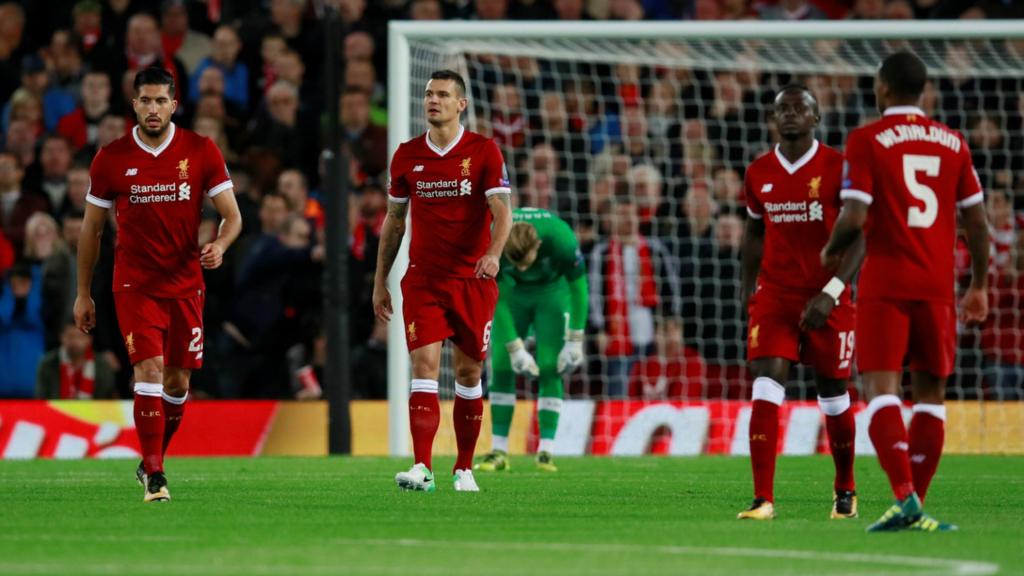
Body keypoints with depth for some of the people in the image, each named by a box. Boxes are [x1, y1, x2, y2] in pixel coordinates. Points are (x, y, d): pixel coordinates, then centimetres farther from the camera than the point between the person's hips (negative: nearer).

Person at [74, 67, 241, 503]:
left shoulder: (201, 152, -2)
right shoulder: (111, 159, -2)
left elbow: (232, 216, 0)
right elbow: (91, 229, 7)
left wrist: (220, 245, -23)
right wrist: (83, 294, 8)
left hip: (185, 283, 2)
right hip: (135, 285, -2)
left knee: (178, 381, 8)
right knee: (149, 370, -16)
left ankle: (152, 461, 29)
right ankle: (153, 476, -17)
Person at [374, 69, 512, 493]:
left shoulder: (484, 152, -3)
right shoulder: (407, 156, 6)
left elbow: (501, 211, -12)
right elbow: (393, 221, 14)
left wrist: (494, 253, -31)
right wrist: (380, 282, 13)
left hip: (473, 280, -1)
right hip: (423, 280, 1)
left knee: (469, 373, 7)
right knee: (424, 366, -13)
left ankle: (464, 469, 19)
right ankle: (422, 469, -21)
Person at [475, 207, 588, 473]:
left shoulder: (561, 240, -37)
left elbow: (578, 288, -20)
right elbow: (496, 300, -20)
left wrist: (575, 342, -18)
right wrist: (515, 348, -21)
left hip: (552, 291, -1)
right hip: (511, 291, 1)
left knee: (550, 370, -13)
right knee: (501, 368, -7)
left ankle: (545, 452, -12)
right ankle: (499, 451, -3)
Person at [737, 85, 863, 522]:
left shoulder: (839, 168, -8)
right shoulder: (759, 174, 6)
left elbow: (859, 239, -11)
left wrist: (831, 293, -21)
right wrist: (748, 287, 16)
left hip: (827, 300, -2)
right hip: (774, 295, 2)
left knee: (833, 394, 9)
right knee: (766, 388, -14)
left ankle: (845, 489, 32)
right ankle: (763, 499, -19)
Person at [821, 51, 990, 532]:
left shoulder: (866, 141, -5)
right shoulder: (952, 143, 9)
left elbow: (854, 218, -13)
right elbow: (977, 221, 10)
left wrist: (831, 252, 8)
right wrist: (978, 287, 20)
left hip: (884, 284, -4)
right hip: (936, 287, 4)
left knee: (882, 389, -6)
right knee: (930, 393, 10)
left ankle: (904, 497, -23)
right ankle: (915, 508, 8)